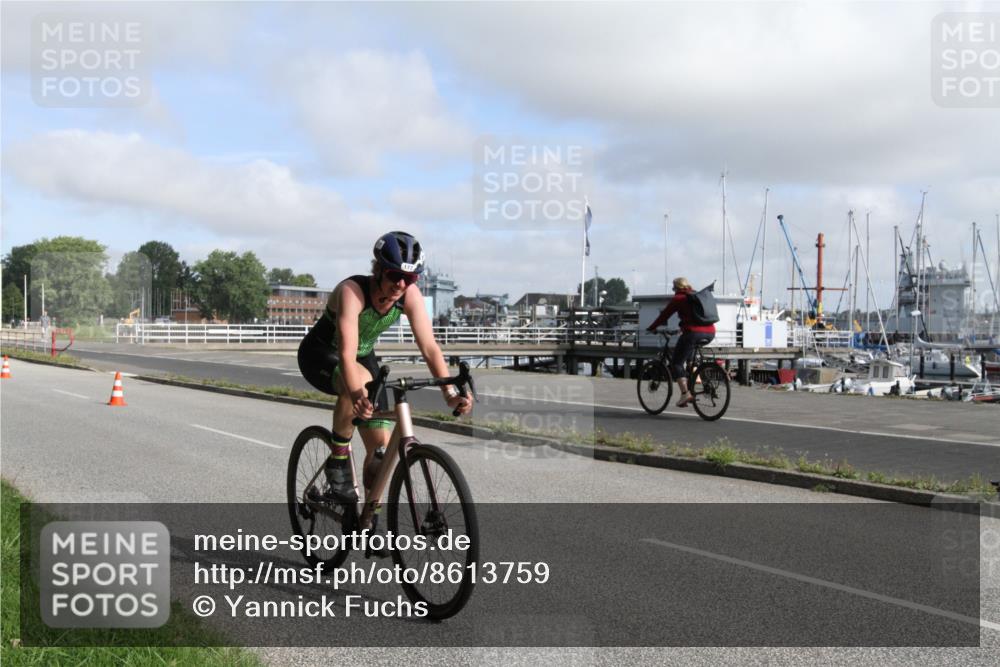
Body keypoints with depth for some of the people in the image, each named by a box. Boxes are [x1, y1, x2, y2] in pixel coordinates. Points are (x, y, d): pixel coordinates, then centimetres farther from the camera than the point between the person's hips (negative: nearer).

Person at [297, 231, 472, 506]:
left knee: (382, 446, -4)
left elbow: (429, 347, -24)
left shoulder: (410, 295, -20)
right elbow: (347, 354, -44)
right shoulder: (352, 291, -34)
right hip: (320, 354, -5)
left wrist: (450, 393, -37)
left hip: (365, 356, 5)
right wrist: (356, 395, -61)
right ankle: (338, 460, -19)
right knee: (361, 382, -39)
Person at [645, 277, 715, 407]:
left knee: (676, 363, 2)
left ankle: (685, 393, -13)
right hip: (710, 333, 7)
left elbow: (664, 315, 5)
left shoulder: (679, 298, 3)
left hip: (694, 332, -7)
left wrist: (651, 328, 15)